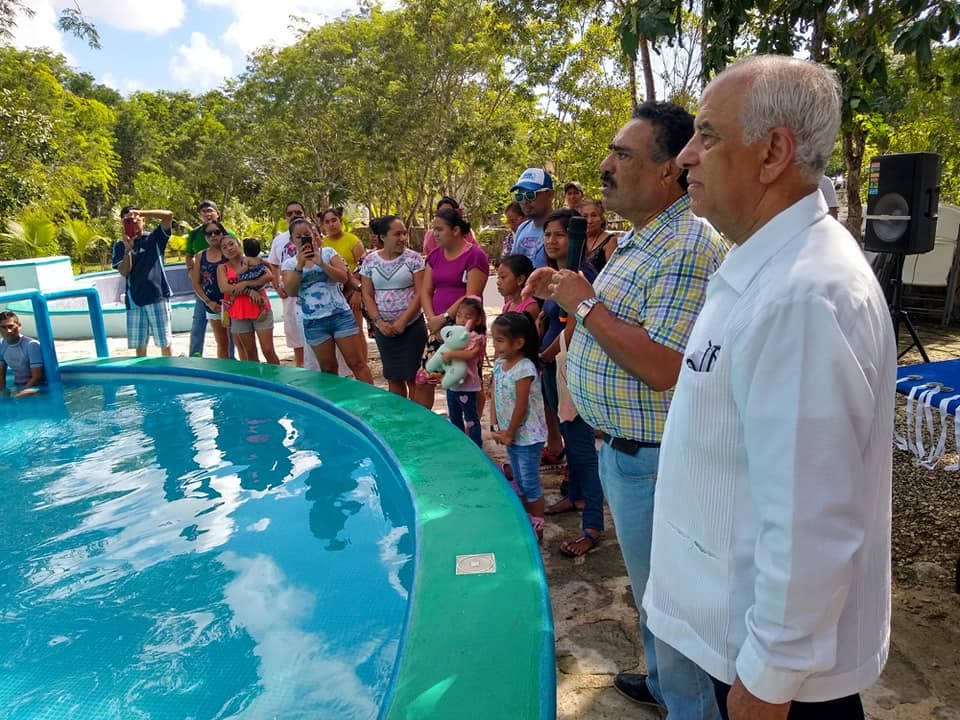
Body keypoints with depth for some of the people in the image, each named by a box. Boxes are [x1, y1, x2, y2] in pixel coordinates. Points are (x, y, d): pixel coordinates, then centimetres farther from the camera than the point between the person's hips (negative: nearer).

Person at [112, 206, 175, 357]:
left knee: (165, 342, 0)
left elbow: (168, 215, -9)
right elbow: (124, 272, -1)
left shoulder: (154, 238, 5)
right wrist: (128, 249, -12)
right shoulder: (120, 246, 10)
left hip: (158, 296, -2)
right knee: (139, 345, 7)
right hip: (134, 300, 2)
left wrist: (141, 212, -15)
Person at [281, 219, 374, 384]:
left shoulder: (327, 252, 3)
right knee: (328, 368, 11)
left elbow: (344, 277, -8)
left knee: (357, 363, -1)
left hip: (340, 315, -1)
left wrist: (321, 263, -20)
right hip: (314, 322, 1)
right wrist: (299, 265, -17)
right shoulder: (289, 263, 6)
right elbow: (291, 291, -8)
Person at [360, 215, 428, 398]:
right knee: (393, 378, 11)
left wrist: (402, 322, -14)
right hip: (383, 329, 3)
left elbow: (420, 293, -9)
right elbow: (367, 295, 3)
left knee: (413, 377, 1)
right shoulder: (370, 261, 2)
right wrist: (379, 322, -10)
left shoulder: (413, 258, -5)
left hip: (412, 326, -3)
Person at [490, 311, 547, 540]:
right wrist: (496, 427, -1)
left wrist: (509, 434, -13)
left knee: (531, 484, 2)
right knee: (520, 482, 19)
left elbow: (521, 407, -21)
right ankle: (525, 523, 33)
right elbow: (495, 397, 6)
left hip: (527, 436, -8)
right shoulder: (499, 364, 3)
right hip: (511, 434, 8)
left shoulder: (524, 369, -23)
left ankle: (537, 529, 14)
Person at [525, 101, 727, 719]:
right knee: (651, 587, 27)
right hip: (621, 449, 10)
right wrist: (569, 292, 5)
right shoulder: (643, 238, 9)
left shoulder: (688, 248, -24)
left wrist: (585, 304, -22)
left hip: (651, 459, -10)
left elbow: (663, 367, -31)